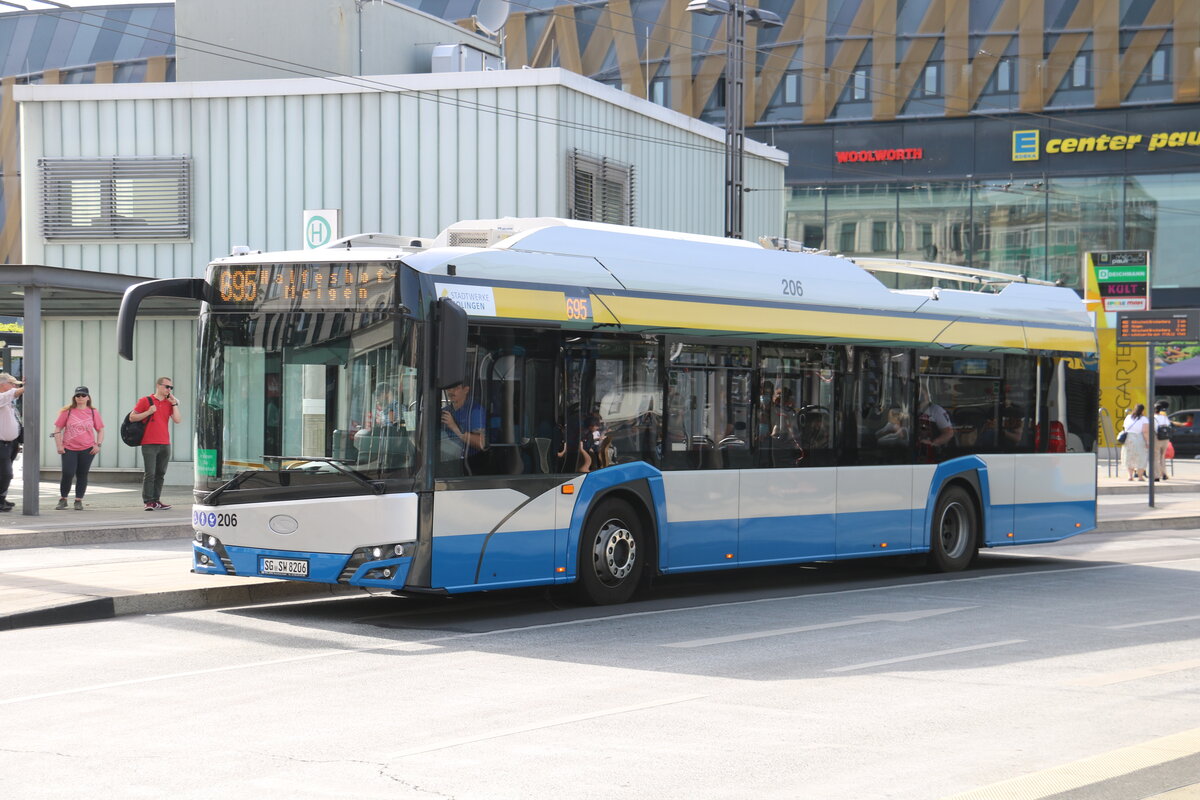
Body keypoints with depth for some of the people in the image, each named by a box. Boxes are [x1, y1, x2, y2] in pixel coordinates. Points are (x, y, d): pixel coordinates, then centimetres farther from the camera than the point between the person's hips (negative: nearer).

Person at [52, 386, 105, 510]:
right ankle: (63, 499, 8)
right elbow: (57, 429, 5)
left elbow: (100, 430, 11)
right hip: (69, 449, -1)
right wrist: (59, 445, -3)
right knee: (67, 474, -9)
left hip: (87, 449, 1)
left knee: (82, 475, 5)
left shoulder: (93, 412, 5)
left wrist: (98, 445, -1)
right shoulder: (67, 411, 2)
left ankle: (78, 501, 14)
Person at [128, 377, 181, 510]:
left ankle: (156, 500, 13)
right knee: (150, 474, -10)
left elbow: (177, 420, 2)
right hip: (149, 444, -5)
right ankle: (148, 502, -9)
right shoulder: (146, 401, 1)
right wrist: (148, 412, -10)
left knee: (160, 474, 8)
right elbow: (132, 417, 0)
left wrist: (174, 404, -2)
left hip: (165, 444, 5)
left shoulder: (169, 403, 13)